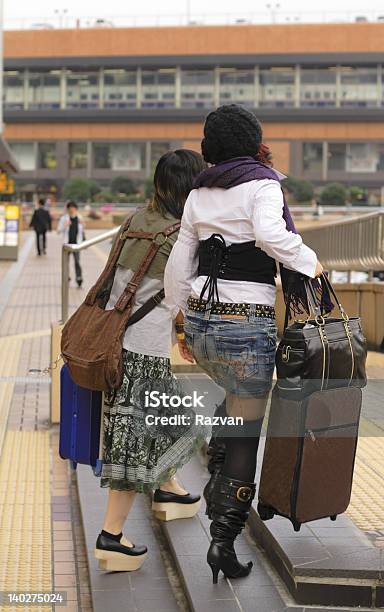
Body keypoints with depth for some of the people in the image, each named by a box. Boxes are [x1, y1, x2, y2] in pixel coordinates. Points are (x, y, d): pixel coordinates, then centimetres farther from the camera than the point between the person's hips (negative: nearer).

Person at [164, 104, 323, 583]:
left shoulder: (199, 194, 11)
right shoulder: (262, 183, -6)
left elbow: (179, 264, 14)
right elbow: (270, 233, -26)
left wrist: (179, 320, 23)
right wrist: (309, 262, -11)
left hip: (200, 319, 6)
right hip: (246, 324, -6)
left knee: (238, 399, 32)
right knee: (245, 431, 5)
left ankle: (217, 486, 26)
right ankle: (223, 541, 6)